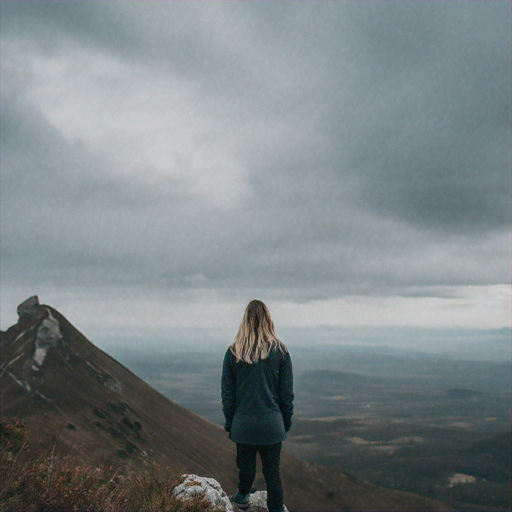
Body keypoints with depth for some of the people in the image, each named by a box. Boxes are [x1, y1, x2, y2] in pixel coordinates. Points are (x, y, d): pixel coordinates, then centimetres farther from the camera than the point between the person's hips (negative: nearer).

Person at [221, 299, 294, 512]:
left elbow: (227, 393, 2)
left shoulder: (233, 352, -4)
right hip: (272, 424, -1)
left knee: (246, 464, 18)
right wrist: (286, 421, 11)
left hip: (243, 423, 1)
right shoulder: (280, 351, -5)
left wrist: (229, 422, 11)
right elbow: (287, 392, 0)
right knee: (272, 470, 6)